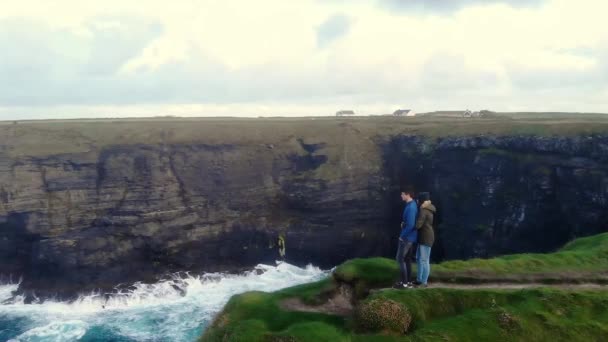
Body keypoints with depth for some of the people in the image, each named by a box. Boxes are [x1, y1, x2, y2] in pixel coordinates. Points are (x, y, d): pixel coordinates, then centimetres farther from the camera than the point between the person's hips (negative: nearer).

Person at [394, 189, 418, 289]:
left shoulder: (410, 207, -22)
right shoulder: (412, 205, 10)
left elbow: (410, 225, -27)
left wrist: (402, 235, -17)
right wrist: (403, 223, 5)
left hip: (407, 237, -10)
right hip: (410, 237, 10)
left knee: (400, 259, -3)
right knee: (407, 259, 15)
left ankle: (404, 283, 0)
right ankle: (409, 281, 21)